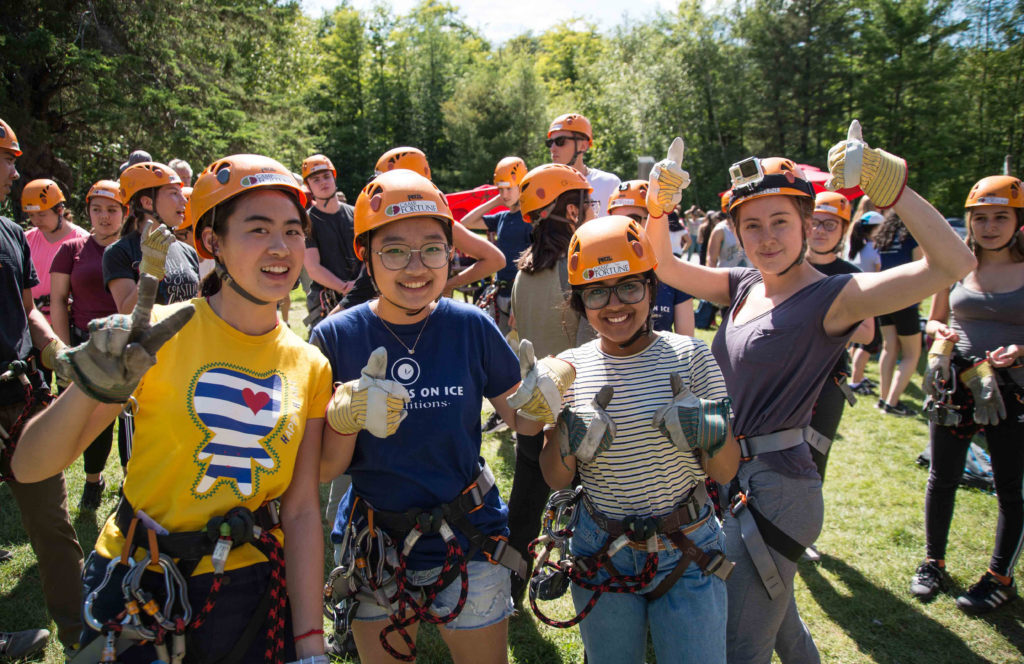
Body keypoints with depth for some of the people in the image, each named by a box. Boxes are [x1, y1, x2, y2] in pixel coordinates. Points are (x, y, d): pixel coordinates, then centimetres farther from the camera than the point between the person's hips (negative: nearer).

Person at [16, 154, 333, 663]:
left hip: (249, 585, 2)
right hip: (138, 584, -2)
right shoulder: (162, 335, -13)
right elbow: (30, 466, -13)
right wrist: (91, 387, -32)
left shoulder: (310, 367, -4)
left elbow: (301, 511, -4)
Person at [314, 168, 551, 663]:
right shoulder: (336, 337, -10)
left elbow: (519, 419, 1)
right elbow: (324, 470, -9)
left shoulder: (471, 327, -9)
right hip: (375, 547, 0)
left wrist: (542, 399, -20)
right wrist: (346, 418, -28)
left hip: (469, 541, 0)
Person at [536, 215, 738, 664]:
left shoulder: (689, 356, -9)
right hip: (601, 554, 2)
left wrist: (713, 436, -25)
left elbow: (725, 473, -5)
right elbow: (555, 480, -1)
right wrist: (567, 444, -21)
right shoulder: (570, 369, -5)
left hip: (687, 556, -1)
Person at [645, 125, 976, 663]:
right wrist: (658, 207, -7)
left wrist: (892, 184, -35)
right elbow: (666, 267, 10)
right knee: (777, 619, 29)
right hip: (733, 475, 7)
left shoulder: (832, 297, -16)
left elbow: (954, 264, -26)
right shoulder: (745, 286, 5)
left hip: (776, 487, -7)